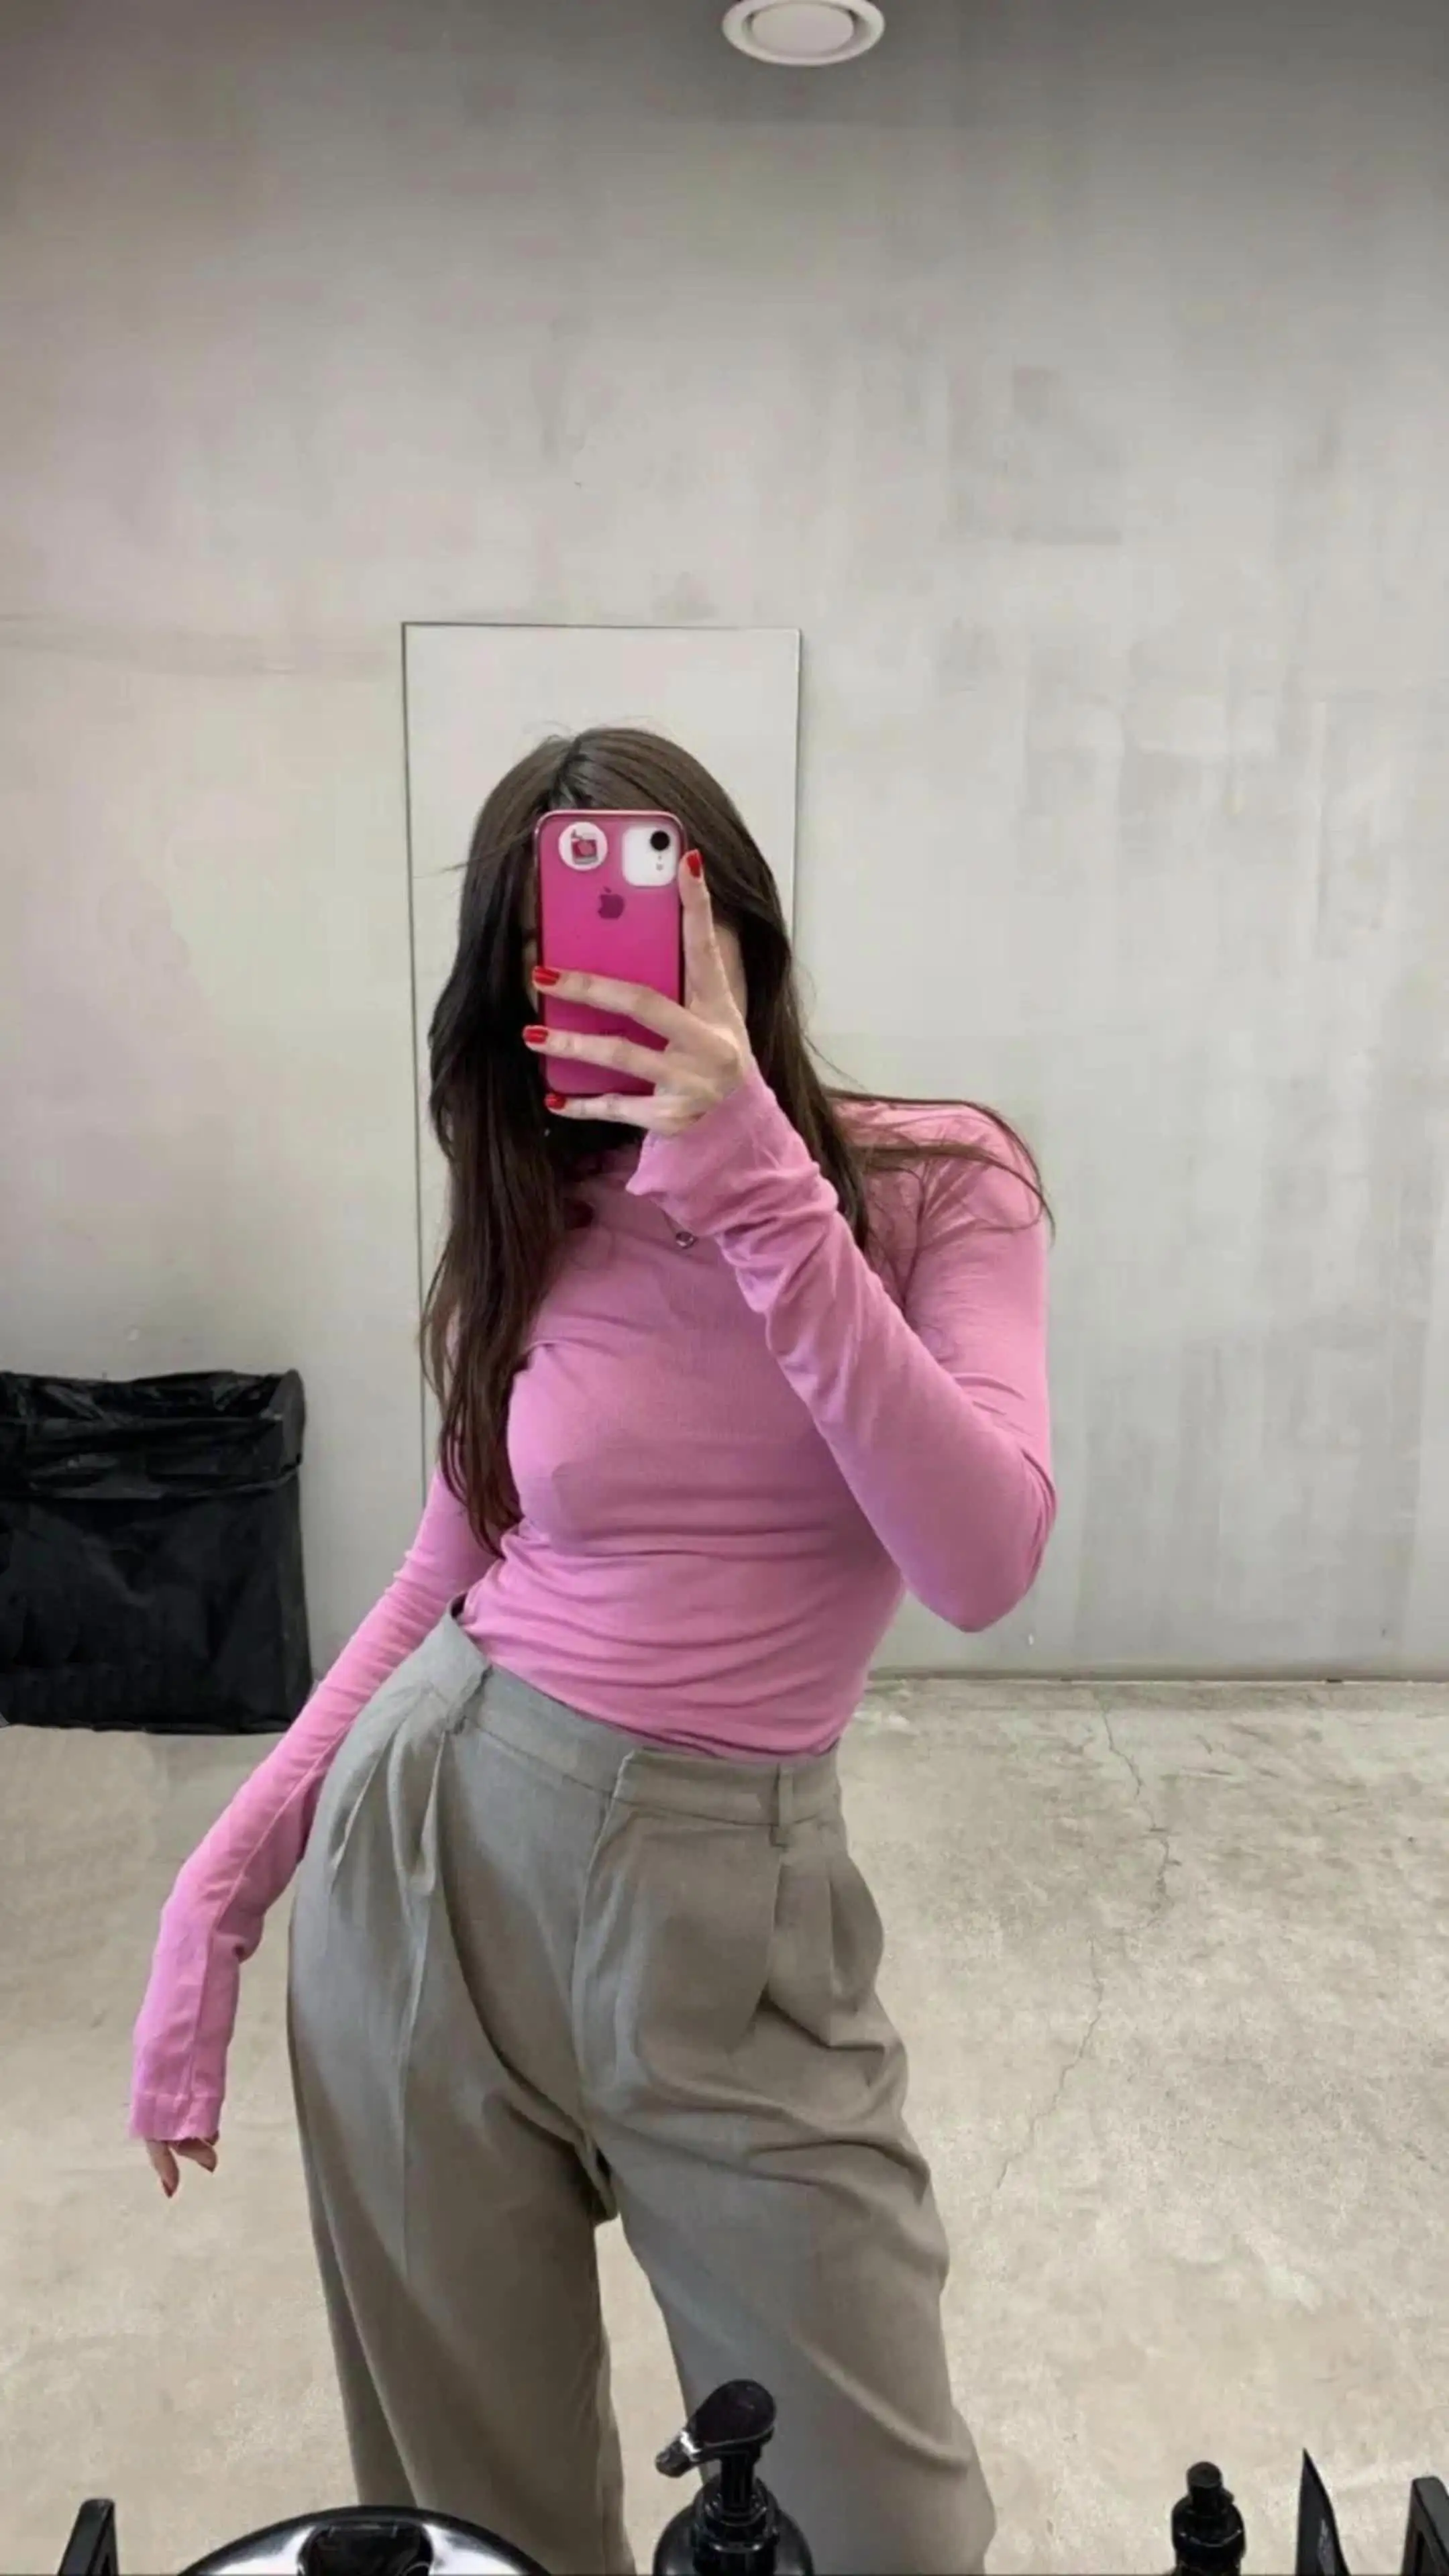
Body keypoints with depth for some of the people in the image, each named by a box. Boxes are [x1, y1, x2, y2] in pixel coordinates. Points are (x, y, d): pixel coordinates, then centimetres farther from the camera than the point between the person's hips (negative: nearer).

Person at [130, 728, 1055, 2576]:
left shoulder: (935, 1187, -5)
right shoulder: (532, 1239, 3)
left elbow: (982, 1565, -19)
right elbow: (446, 1583, 11)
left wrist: (758, 1193, -24)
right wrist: (219, 1889, 7)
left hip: (730, 1905, -2)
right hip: (427, 1841, 3)